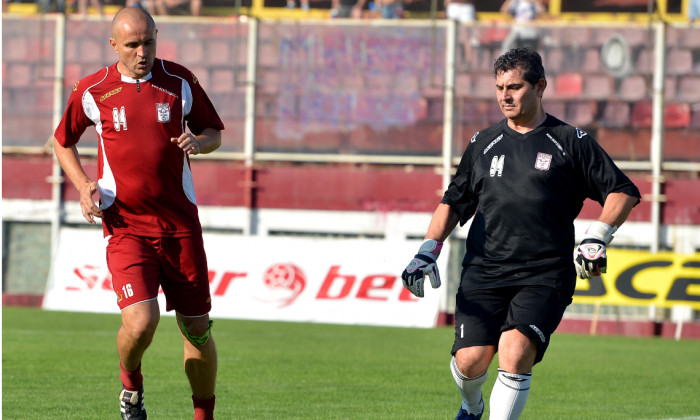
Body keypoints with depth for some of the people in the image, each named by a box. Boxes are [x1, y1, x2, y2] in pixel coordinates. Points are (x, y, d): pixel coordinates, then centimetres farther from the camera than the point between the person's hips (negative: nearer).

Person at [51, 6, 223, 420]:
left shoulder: (179, 81, 2)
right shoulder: (92, 91, 0)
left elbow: (215, 133, 14)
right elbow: (62, 142, 16)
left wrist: (197, 141, -10)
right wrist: (83, 184, -1)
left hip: (181, 225, 2)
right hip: (126, 226, -2)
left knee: (197, 328, 3)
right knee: (141, 323, -21)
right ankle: (131, 382, 11)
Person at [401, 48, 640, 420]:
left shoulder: (570, 142, 5)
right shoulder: (483, 144, 15)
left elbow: (623, 192, 7)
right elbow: (454, 201, 21)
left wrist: (597, 238, -6)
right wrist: (429, 249, 6)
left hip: (545, 274, -3)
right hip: (483, 271, 3)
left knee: (516, 351, -25)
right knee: (471, 359, -10)